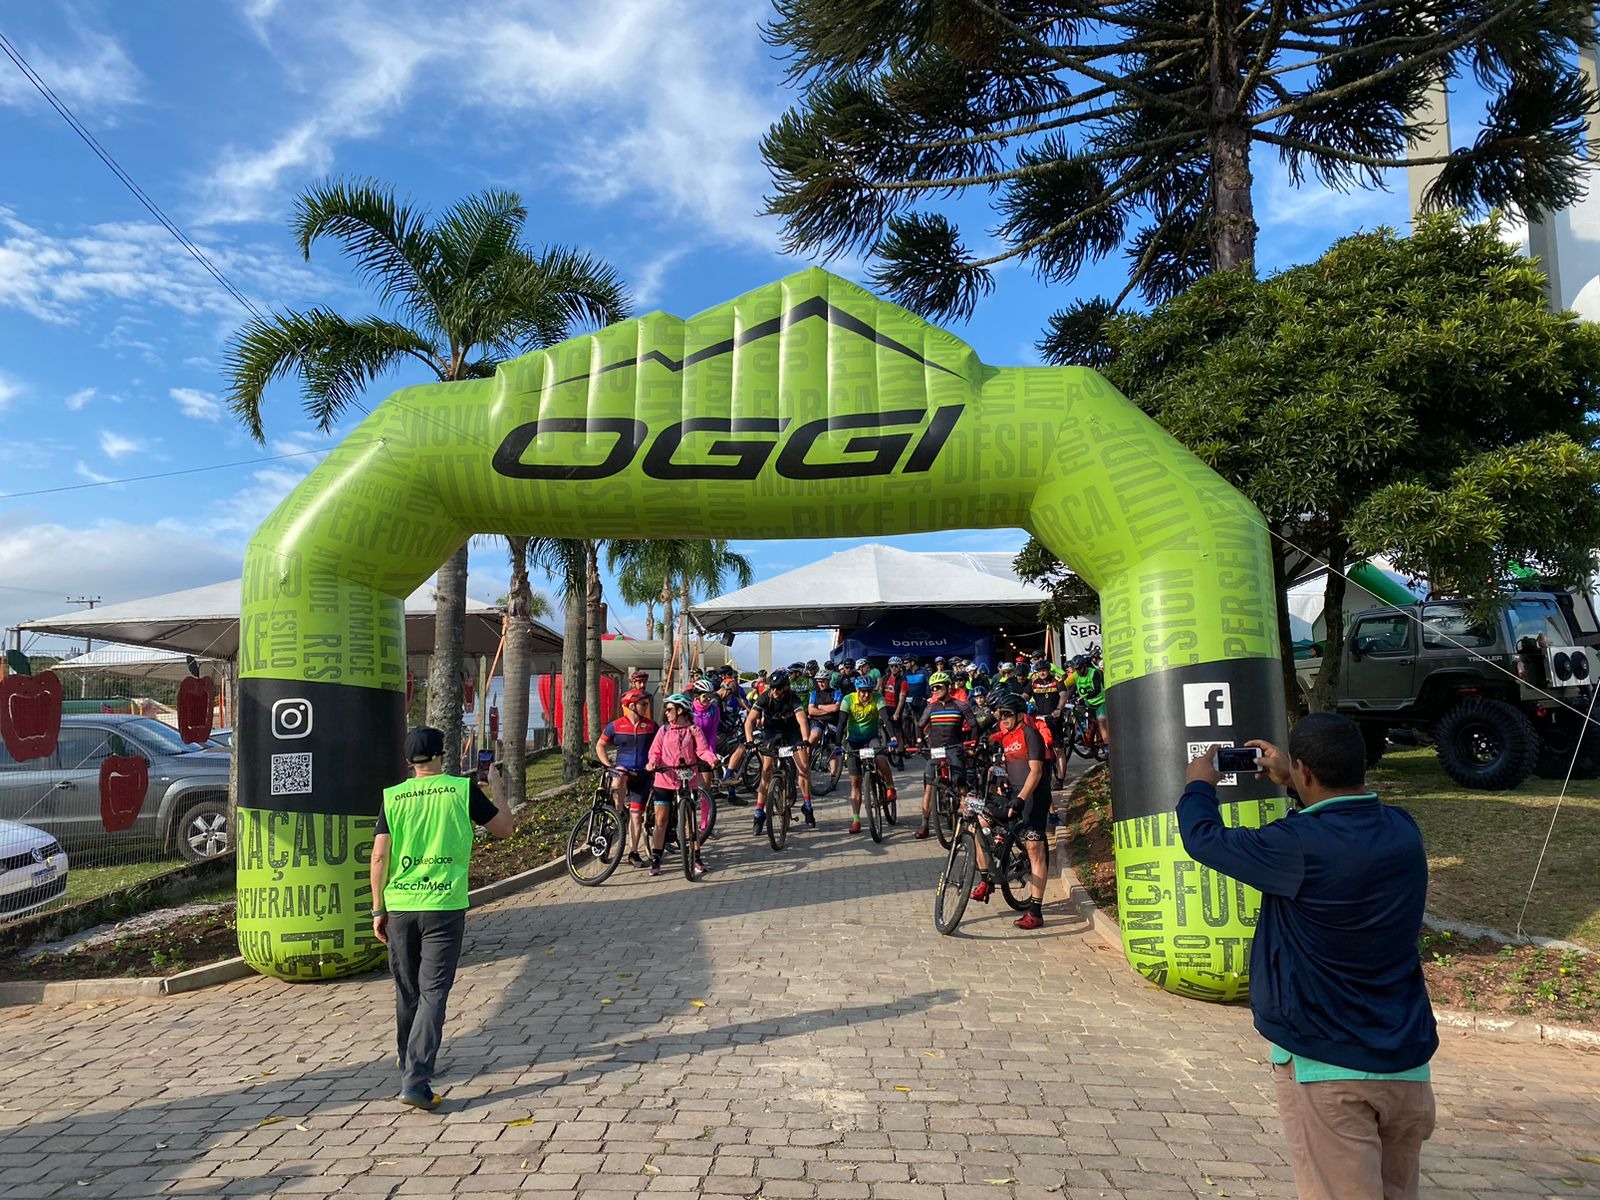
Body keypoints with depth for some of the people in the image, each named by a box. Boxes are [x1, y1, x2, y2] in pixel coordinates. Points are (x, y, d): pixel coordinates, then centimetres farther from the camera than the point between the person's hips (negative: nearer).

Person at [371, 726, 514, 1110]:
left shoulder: (393, 797, 2)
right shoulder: (462, 790, -4)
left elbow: (379, 855, -2)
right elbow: (504, 828, 4)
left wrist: (378, 909, 6)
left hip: (400, 906, 3)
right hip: (445, 906, -3)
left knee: (407, 990, 19)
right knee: (433, 993, 0)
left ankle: (408, 1062, 38)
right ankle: (415, 1081, -8)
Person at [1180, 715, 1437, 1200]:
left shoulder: (1300, 845, -22)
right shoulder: (1403, 830, -2)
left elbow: (1204, 839, -9)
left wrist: (1200, 784, 10)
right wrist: (1290, 783, 27)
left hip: (1326, 1068, -7)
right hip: (1407, 1066, 7)